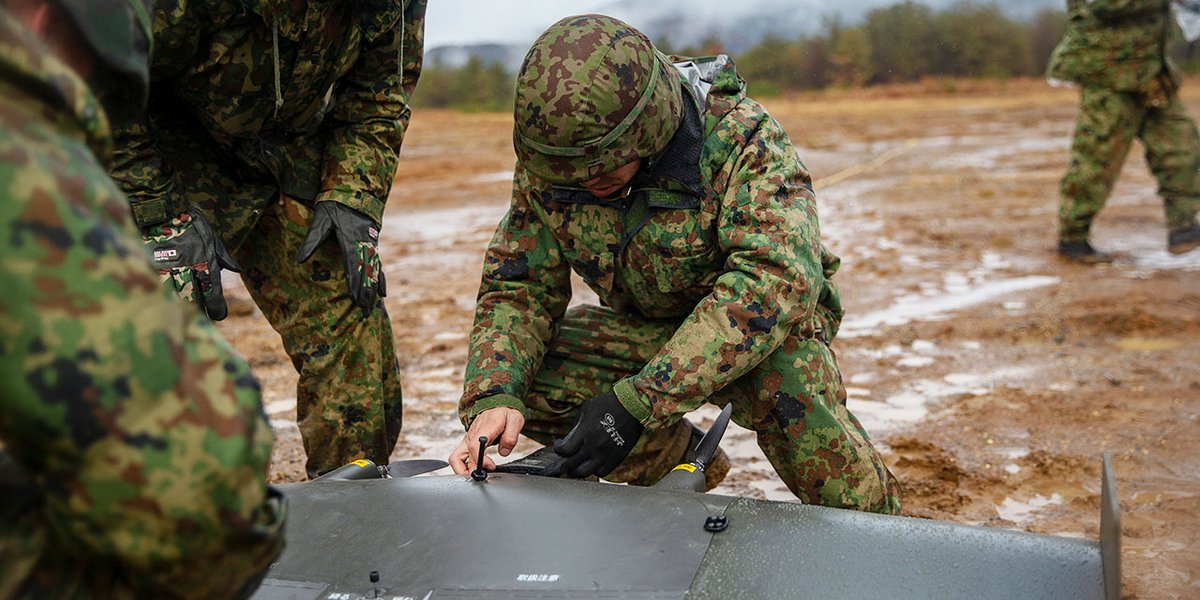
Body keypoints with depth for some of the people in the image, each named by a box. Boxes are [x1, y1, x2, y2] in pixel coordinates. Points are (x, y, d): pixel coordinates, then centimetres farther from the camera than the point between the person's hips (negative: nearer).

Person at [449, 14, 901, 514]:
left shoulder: (740, 139, -30)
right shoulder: (545, 167, -14)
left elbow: (776, 278, -43)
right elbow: (518, 289, -9)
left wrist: (637, 402, -50)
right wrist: (494, 396, -32)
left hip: (763, 323, -4)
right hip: (645, 328, 4)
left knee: (787, 385, -37)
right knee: (523, 376, -18)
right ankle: (681, 459, 2)